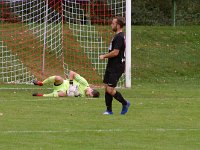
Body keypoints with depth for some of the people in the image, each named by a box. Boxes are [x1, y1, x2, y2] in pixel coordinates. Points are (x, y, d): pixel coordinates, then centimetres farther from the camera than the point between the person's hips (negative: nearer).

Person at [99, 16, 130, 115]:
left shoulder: (119, 37, -18)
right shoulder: (119, 36, 15)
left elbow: (115, 52, -23)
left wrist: (104, 56, -11)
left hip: (116, 68, -10)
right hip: (111, 66, 10)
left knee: (110, 90, -10)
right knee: (107, 88, 8)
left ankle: (125, 103, 9)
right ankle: (109, 110, 13)